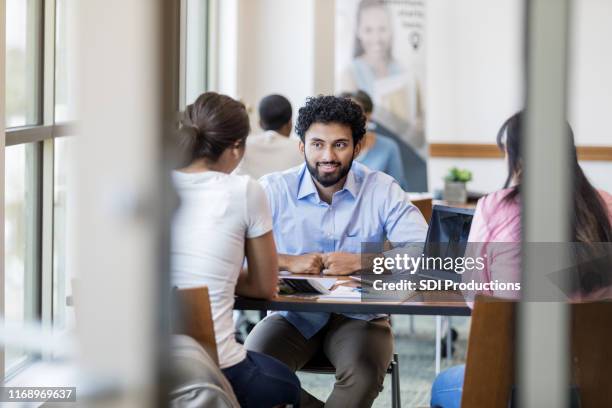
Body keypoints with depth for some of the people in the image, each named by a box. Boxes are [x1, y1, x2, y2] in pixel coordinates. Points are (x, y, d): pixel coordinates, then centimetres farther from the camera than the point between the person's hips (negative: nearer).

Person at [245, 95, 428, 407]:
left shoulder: (382, 190, -3)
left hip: (359, 315, -1)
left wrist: (360, 261, -22)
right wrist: (287, 262, -23)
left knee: (363, 375, -33)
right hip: (293, 315, 1)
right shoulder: (274, 189, -2)